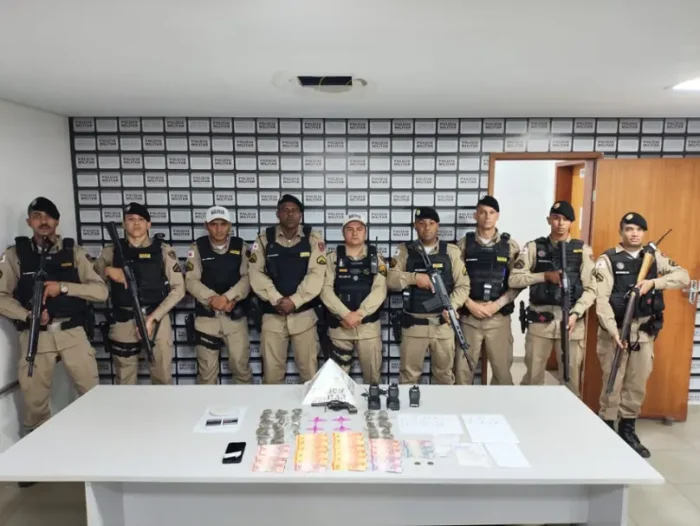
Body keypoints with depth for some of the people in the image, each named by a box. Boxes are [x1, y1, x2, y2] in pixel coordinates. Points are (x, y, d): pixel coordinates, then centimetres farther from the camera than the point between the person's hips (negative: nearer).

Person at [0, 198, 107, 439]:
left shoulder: (74, 251, 5)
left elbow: (101, 291, -2)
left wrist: (63, 287, -14)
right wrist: (28, 315, -13)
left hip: (73, 334, 0)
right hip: (35, 336, 0)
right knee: (35, 402, 8)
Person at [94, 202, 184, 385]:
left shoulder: (163, 250, 1)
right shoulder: (112, 251, 8)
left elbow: (178, 289, -4)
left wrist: (152, 318, -11)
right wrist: (107, 270, -11)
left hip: (156, 319, -2)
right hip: (123, 322, 2)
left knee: (162, 378, 5)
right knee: (124, 381, 11)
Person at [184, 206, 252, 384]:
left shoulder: (240, 246, 4)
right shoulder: (198, 247, 2)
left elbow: (248, 277, -5)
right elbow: (191, 280, -4)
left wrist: (227, 297, -18)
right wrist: (213, 298, -17)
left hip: (235, 314, 0)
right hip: (207, 315, 0)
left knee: (241, 363, 4)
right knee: (206, 368, 7)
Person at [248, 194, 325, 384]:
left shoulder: (313, 238, 0)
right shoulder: (264, 238, 3)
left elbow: (316, 274, -8)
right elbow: (256, 273, -3)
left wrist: (295, 300, -15)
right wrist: (276, 300, -13)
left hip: (303, 313, -1)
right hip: (272, 314, 1)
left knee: (309, 368, 6)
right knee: (271, 368, 8)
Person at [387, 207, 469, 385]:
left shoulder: (451, 251, 3)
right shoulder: (404, 251, 3)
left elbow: (463, 285, 0)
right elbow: (391, 280, -6)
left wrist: (452, 306, -16)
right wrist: (414, 277, -20)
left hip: (443, 324, 1)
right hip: (413, 324, -1)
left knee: (444, 374, 14)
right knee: (408, 374, 9)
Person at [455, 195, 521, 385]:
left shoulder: (510, 245, 4)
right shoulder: (464, 244, 3)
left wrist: (497, 304, -10)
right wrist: (470, 304, -11)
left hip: (499, 316, 1)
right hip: (469, 315, 0)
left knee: (502, 368, 8)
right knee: (463, 368, 4)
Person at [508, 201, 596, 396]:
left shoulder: (583, 250, 5)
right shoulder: (534, 247, 3)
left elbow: (591, 289, 0)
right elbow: (514, 279, -4)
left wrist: (575, 313, -13)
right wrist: (545, 275, -12)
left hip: (571, 319, 0)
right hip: (541, 319, 0)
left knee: (571, 377, 9)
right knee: (533, 375, 8)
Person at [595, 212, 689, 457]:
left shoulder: (655, 257, 8)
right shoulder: (608, 260, -6)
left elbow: (683, 276, -2)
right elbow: (601, 299, -13)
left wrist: (653, 282, -17)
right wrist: (614, 331, -21)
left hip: (645, 331, 4)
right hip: (616, 328, -4)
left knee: (638, 383, 12)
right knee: (613, 382, 4)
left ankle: (627, 430, 28)